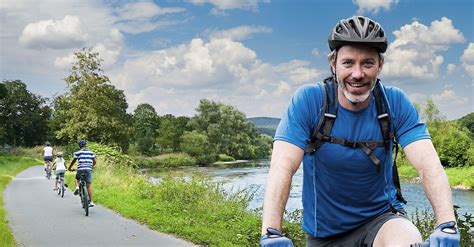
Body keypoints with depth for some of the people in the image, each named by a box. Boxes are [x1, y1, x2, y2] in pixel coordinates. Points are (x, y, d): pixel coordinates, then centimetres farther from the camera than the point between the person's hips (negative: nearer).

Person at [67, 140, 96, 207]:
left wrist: (69, 168, 23)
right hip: (89, 170, 2)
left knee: (77, 178, 31)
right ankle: (91, 201, -2)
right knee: (89, 185, 4)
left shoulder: (78, 153, 4)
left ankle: (77, 187, 0)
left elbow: (73, 161, 6)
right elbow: (94, 162, 16)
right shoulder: (91, 152, 12)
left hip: (80, 169, -2)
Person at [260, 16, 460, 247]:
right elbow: (282, 167, -26)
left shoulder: (394, 103, -12)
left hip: (381, 216, 0)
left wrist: (447, 227, -36)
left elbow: (428, 164, -20)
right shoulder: (308, 100, -16)